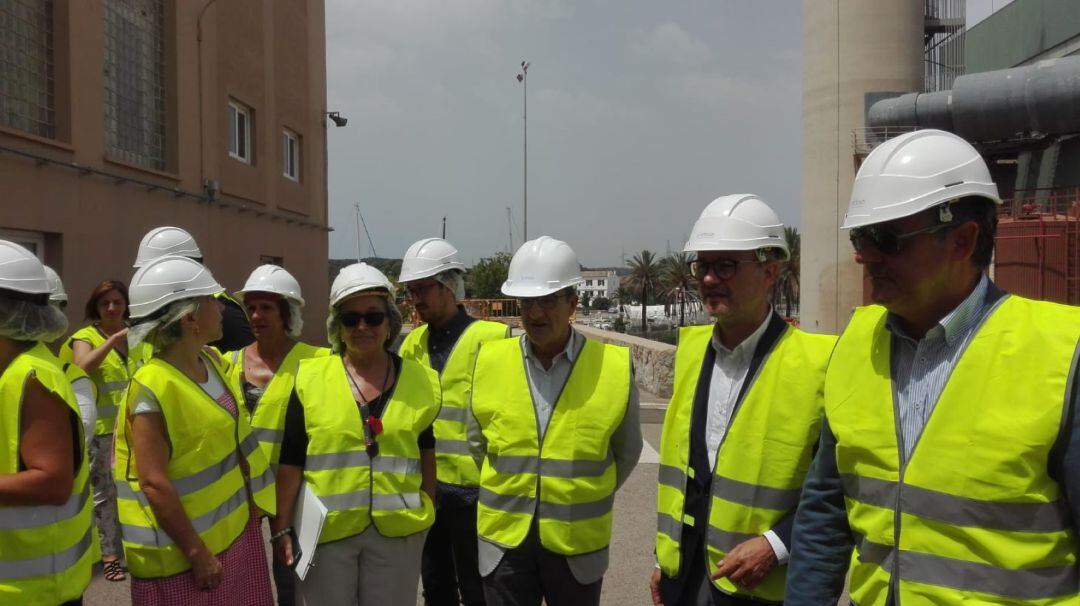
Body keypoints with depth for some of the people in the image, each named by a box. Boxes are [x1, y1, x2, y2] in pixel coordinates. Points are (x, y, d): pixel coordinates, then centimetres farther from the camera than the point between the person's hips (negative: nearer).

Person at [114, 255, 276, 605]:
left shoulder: (211, 363, 2)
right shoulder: (154, 389, -22)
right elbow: (153, 483, -24)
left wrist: (251, 506, 15)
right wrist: (197, 553, -19)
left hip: (235, 531, 8)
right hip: (183, 554, -8)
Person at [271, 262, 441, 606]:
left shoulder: (420, 381, 1)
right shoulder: (310, 379, -4)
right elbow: (290, 462, -1)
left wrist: (427, 512, 7)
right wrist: (282, 528, -3)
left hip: (398, 530, 1)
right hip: (324, 529, -1)